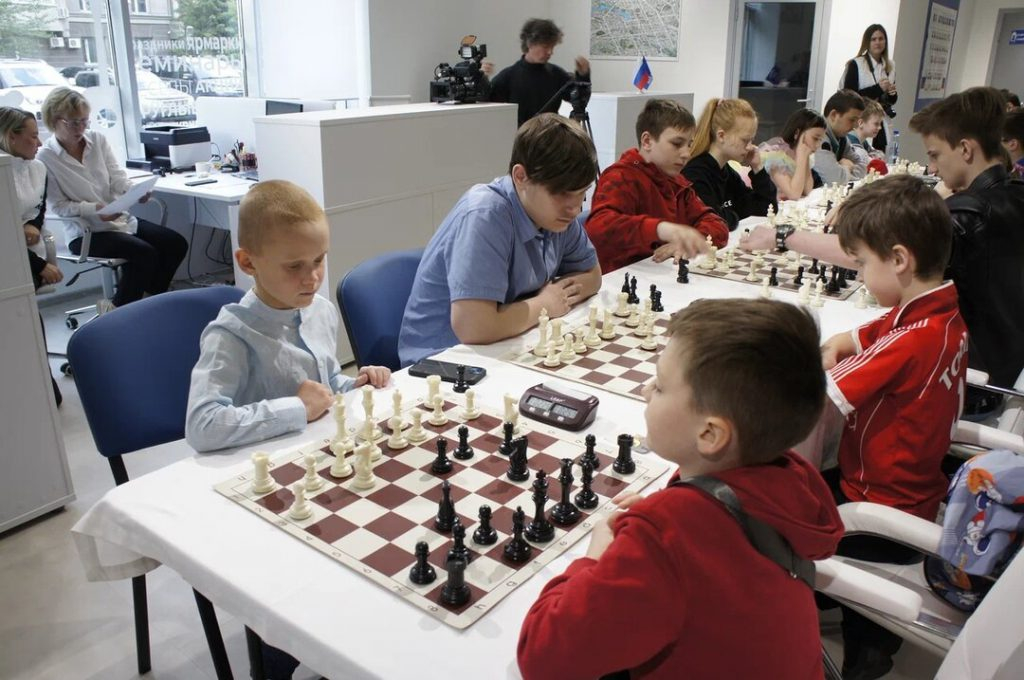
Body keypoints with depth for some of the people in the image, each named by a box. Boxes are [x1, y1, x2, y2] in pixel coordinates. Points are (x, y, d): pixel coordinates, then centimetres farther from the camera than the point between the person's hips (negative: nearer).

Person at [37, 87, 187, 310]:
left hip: (120, 218, 6)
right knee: (144, 254, -27)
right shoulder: (45, 158, -10)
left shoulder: (98, 140, 3)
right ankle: (119, 309, -6)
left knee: (176, 243, -7)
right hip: (85, 231, -6)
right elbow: (59, 205, -9)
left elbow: (117, 176, -2)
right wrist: (94, 210, -26)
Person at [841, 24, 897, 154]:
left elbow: (892, 101, 22)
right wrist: (877, 88, -16)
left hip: (882, 125, 5)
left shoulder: (890, 66, 13)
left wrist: (892, 93, -1)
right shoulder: (856, 64, -3)